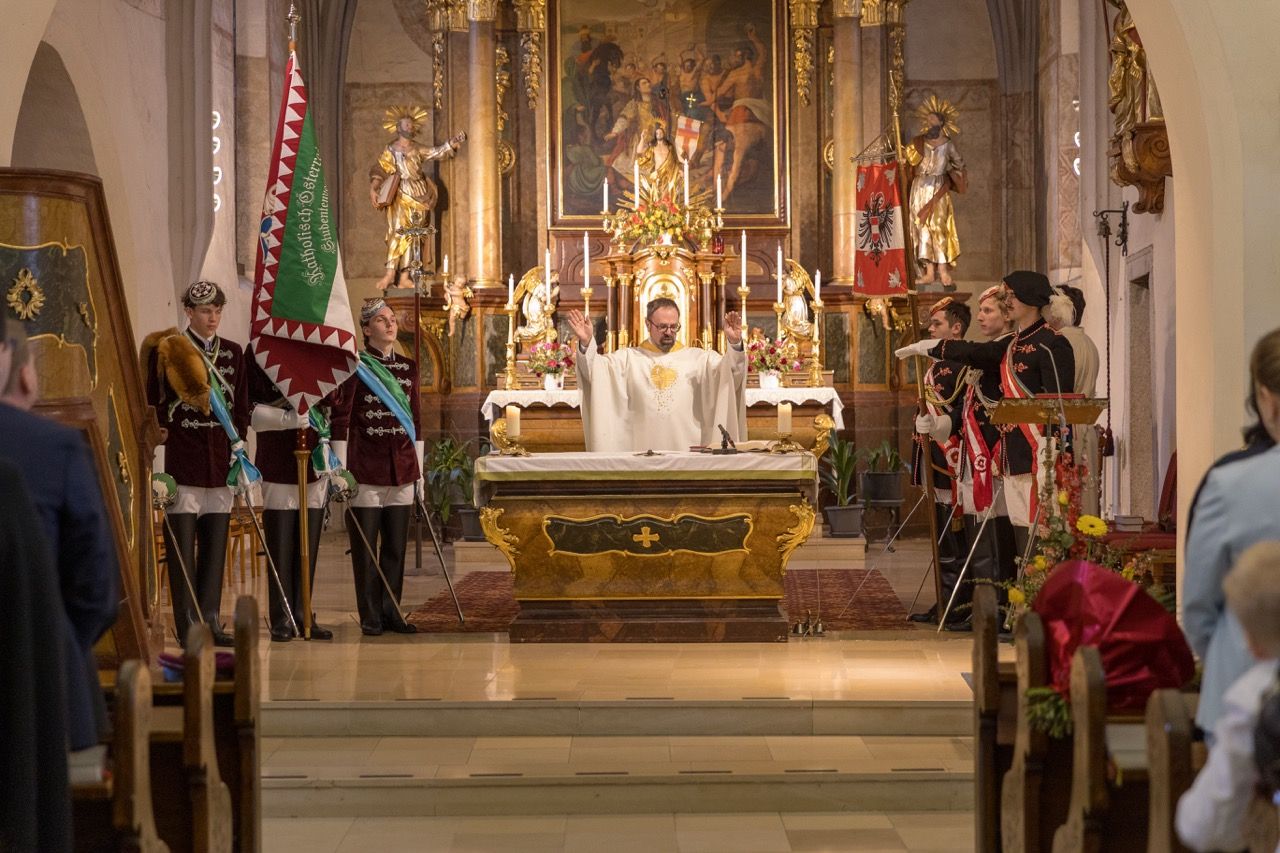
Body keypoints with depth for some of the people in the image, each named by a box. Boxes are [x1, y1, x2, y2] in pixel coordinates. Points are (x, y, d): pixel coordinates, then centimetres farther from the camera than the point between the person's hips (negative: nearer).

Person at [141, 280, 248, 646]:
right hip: (182, 461, -4)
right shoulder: (166, 350, -1)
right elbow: (152, 404, 0)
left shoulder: (233, 353, 11)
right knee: (182, 545, -1)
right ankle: (188, 625, 4)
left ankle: (211, 620, 13)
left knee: (215, 544, 6)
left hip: (221, 462, 4)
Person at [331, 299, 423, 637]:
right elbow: (341, 419, -4)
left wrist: (419, 471, 14)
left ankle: (392, 612, 15)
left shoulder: (408, 367, 12)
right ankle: (370, 618, 7)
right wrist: (340, 469, -9)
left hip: (402, 469, 5)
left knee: (396, 545, 7)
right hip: (366, 468, -5)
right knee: (365, 547, 1)